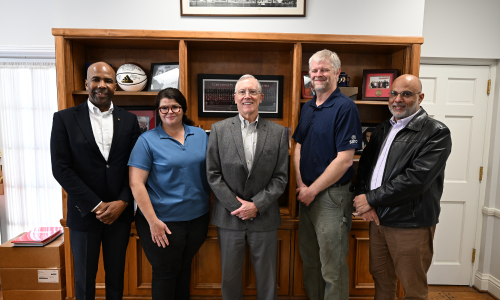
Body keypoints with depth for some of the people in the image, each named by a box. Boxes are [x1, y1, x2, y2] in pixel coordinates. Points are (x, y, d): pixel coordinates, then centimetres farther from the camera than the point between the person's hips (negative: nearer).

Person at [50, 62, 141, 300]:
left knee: (116, 276, 16)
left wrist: (122, 202, -10)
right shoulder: (64, 119, -3)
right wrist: (96, 206, -12)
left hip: (120, 212, 1)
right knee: (84, 279, 16)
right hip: (84, 213, -1)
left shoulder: (129, 120, 2)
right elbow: (61, 168, -8)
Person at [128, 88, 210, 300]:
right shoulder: (147, 140, -9)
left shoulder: (200, 135, 3)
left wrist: (210, 207, 3)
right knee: (165, 272, 14)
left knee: (184, 267, 22)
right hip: (163, 222, -3)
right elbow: (136, 184, -12)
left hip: (197, 217, 4)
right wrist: (153, 221, -15)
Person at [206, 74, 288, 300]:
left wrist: (256, 205, -11)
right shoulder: (219, 129, 0)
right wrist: (236, 205, -9)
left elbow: (281, 177, -2)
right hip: (229, 216, 0)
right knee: (230, 277, 16)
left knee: (267, 278, 14)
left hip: (264, 217, 0)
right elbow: (213, 174, -3)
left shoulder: (278, 132, 0)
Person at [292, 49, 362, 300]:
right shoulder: (307, 108, 11)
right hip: (306, 193, 7)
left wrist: (312, 190, -13)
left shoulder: (345, 107, -12)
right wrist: (301, 185, -2)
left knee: (332, 266, 7)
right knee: (309, 258, 20)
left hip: (332, 195, -7)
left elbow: (344, 159, -18)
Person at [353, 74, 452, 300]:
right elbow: (364, 165, 9)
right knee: (381, 278, 20)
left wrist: (372, 198, -17)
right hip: (377, 218, 6)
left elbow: (416, 178, -21)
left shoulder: (436, 133, -10)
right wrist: (362, 200, -8)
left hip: (410, 224, -5)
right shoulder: (383, 130, 11)